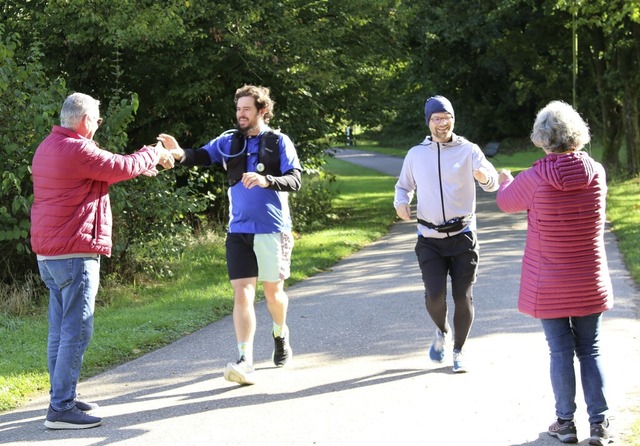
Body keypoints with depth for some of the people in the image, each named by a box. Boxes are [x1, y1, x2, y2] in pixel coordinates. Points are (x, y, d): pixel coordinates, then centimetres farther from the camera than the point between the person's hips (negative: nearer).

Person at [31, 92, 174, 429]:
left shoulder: (48, 147, 16)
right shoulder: (76, 149, -16)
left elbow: (102, 171, 25)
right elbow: (122, 167, -11)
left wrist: (139, 164, 24)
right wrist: (154, 154, 6)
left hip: (48, 254, 11)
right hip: (74, 252, -10)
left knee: (60, 330, 15)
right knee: (76, 331, -8)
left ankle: (63, 398, 21)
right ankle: (60, 409, -9)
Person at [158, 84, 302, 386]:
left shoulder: (279, 142, 0)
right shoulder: (230, 141, 6)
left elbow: (295, 180, -8)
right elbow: (203, 156, -9)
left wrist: (266, 180, -26)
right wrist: (180, 154, -31)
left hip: (273, 229, -2)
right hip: (239, 230, 2)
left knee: (273, 290, 10)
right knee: (242, 293, -8)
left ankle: (280, 333, 42)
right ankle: (245, 362, -12)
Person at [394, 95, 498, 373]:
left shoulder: (468, 150, -1)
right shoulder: (415, 154, 6)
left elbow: (492, 183, -14)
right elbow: (404, 186, 19)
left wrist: (485, 176, -39)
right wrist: (401, 203, -4)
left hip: (463, 237, -1)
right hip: (429, 240, 1)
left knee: (463, 297, 0)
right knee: (434, 294, -12)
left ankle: (458, 352, 19)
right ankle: (442, 332, 21)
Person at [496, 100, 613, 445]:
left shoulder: (534, 179, -16)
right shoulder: (596, 173, -8)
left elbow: (506, 202, 4)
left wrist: (505, 181, 28)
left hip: (549, 284, -2)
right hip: (590, 282, 2)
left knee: (560, 351, 7)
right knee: (590, 350, 11)